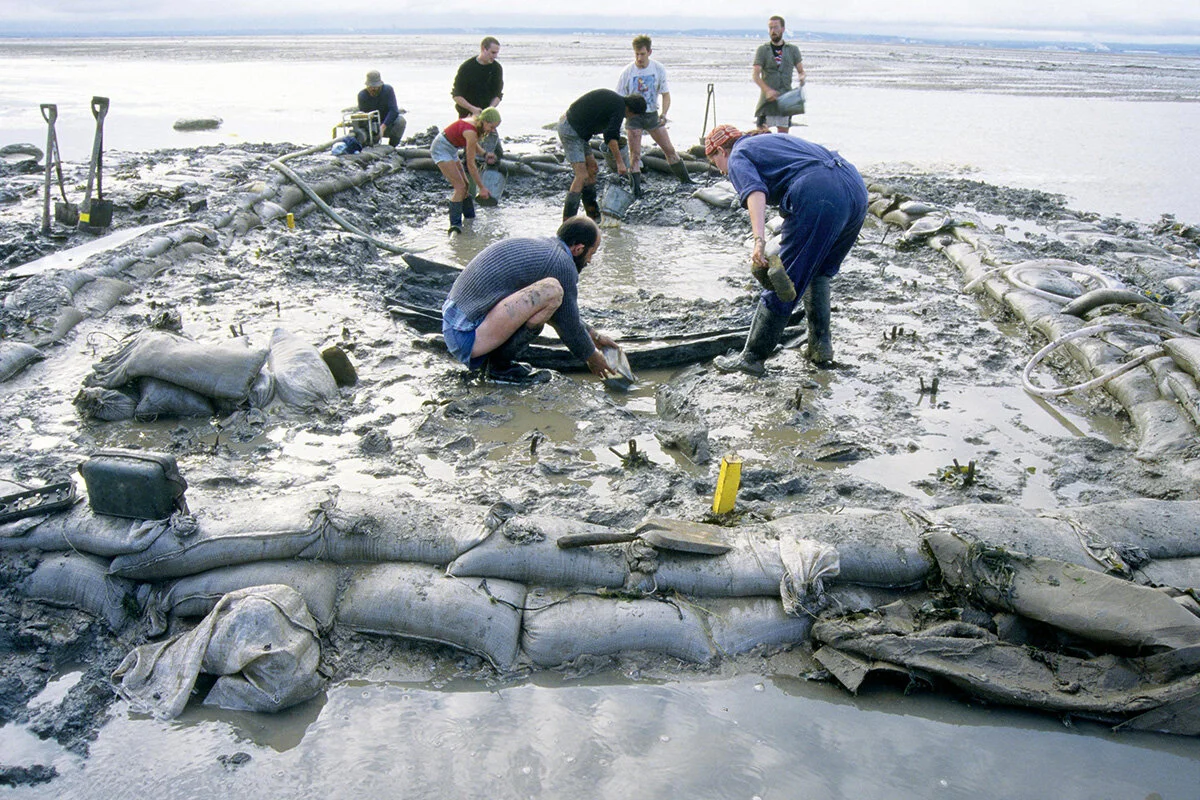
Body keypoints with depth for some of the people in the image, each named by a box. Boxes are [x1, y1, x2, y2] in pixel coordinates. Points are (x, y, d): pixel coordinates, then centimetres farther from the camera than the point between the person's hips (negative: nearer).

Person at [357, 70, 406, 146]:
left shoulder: (388, 90, -15)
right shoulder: (362, 95, -11)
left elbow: (394, 111, -24)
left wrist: (383, 127, -37)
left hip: (387, 125, -1)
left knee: (401, 120, -32)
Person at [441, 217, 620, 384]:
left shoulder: (538, 246, 18)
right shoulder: (562, 264, -12)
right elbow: (569, 327, -4)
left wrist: (594, 335, 37)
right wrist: (593, 357, 14)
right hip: (468, 338, -10)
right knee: (551, 290, -21)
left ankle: (487, 360, 11)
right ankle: (499, 365, -10)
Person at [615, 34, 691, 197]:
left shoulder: (658, 69, -6)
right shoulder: (627, 73, -12)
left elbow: (666, 94, 0)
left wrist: (664, 113, -17)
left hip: (652, 114, 2)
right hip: (633, 116, -2)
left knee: (669, 149, 7)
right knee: (635, 153, -8)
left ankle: (686, 180, 21)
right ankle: (636, 189, -4)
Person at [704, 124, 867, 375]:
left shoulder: (738, 157, 10)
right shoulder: (773, 139, 35)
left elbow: (755, 191, -12)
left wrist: (759, 241, -26)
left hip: (818, 198, -8)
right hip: (857, 187, 8)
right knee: (819, 273, 24)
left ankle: (752, 357, 9)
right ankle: (821, 347, 25)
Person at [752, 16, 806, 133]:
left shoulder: (793, 50, 11)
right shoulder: (762, 50, 5)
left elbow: (800, 71, 13)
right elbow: (756, 75, -4)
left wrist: (801, 78, -13)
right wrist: (767, 90, -22)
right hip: (767, 99, -2)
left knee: (783, 134, 3)